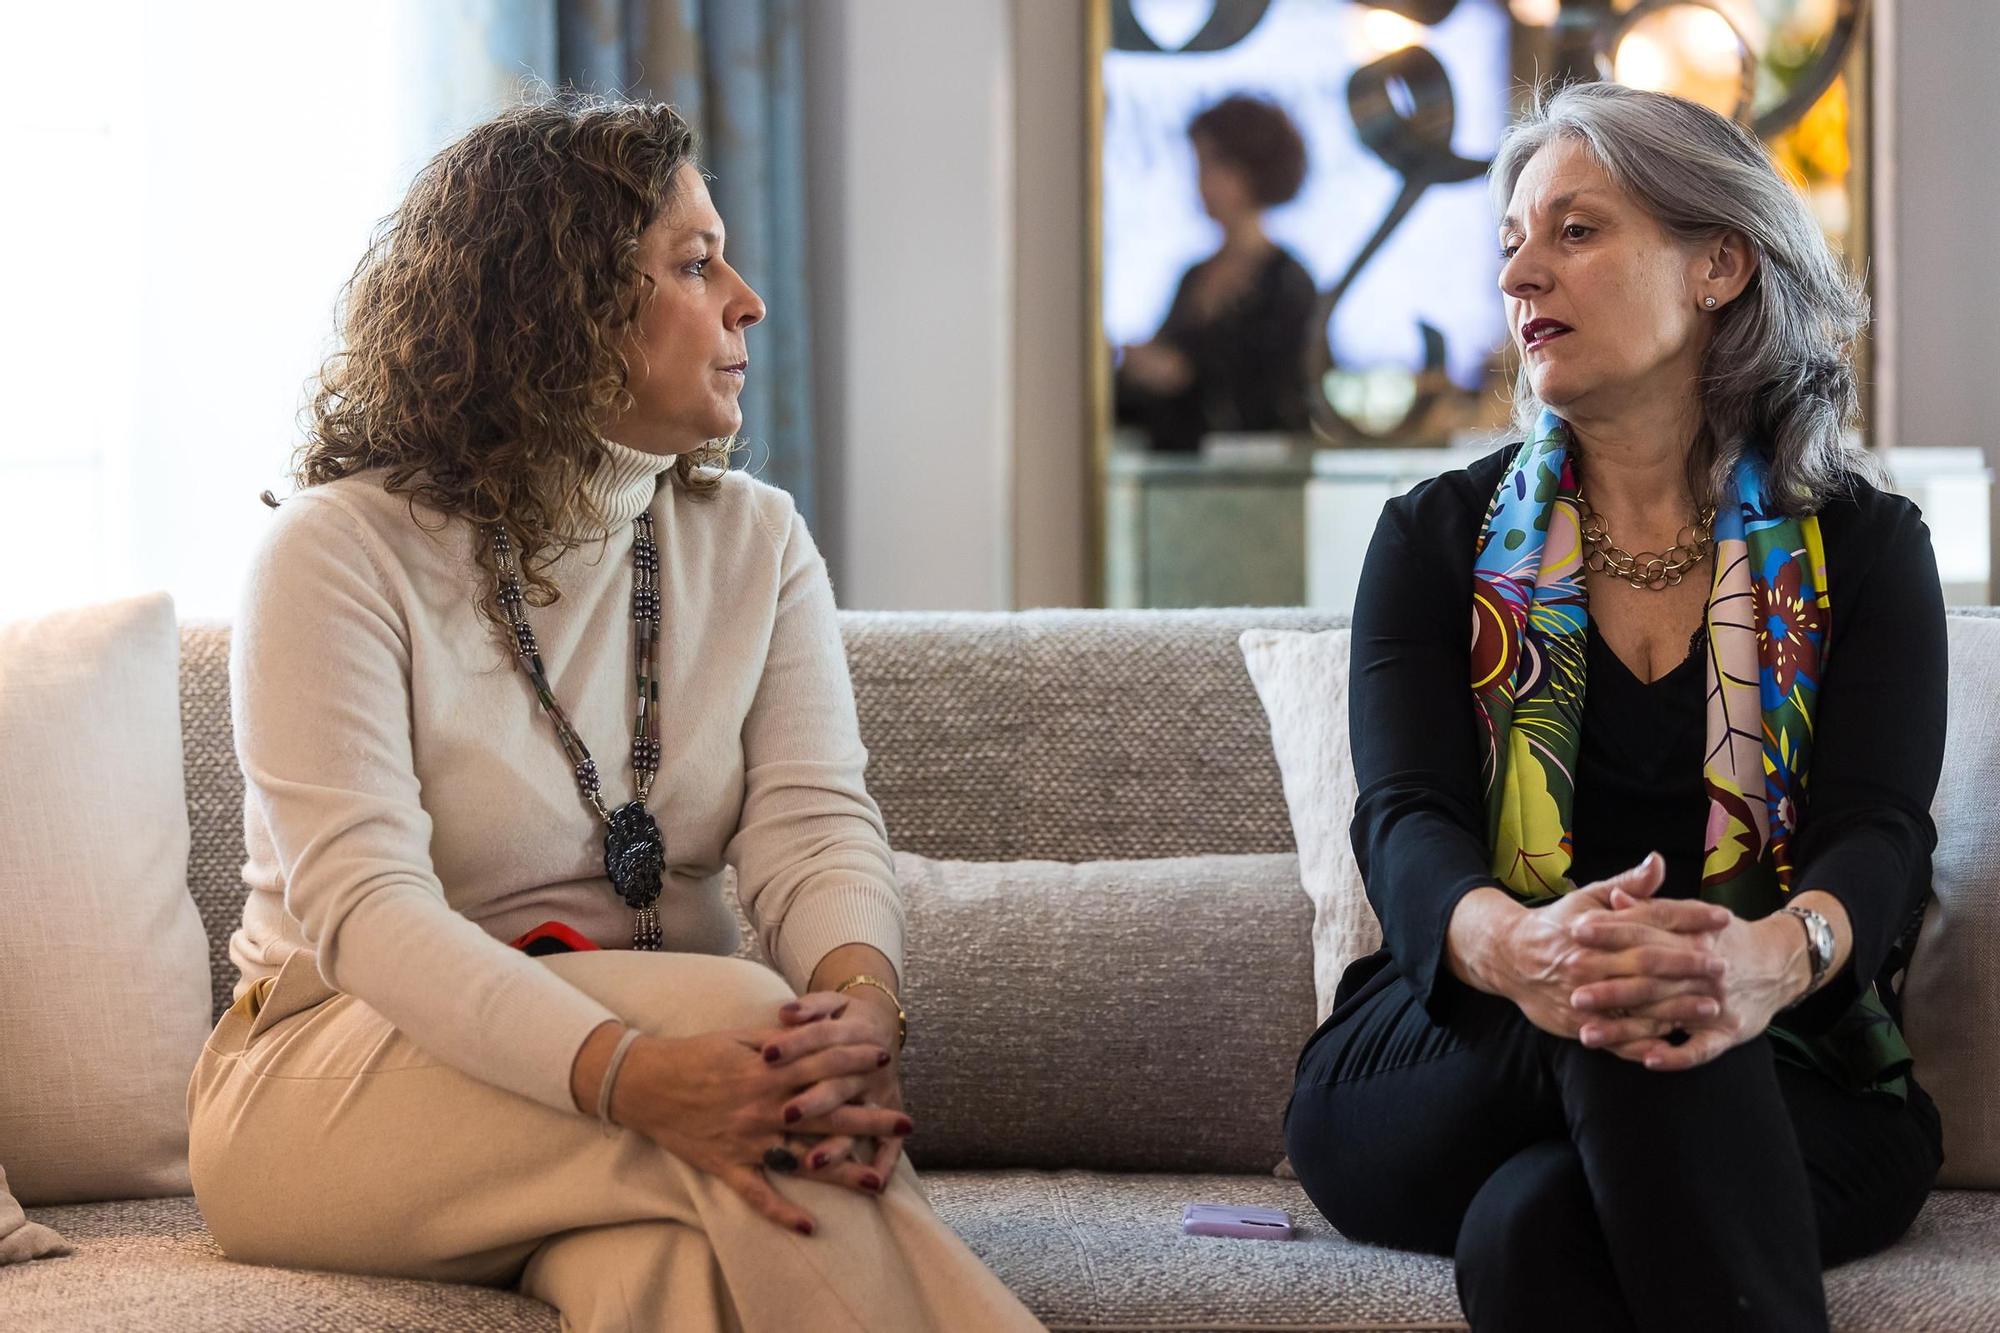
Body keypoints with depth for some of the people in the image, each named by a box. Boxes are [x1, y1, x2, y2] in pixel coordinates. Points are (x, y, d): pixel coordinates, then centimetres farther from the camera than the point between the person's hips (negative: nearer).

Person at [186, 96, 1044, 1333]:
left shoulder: (758, 543, 9)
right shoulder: (342, 552, -8)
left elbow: (816, 825, -6)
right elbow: (360, 901, -21)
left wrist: (862, 1000, -32)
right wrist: (625, 1075, -39)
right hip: (340, 1071, -3)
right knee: (725, 1007, -32)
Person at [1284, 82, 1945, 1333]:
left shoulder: (1865, 551, 8)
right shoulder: (1439, 540, 11)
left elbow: (1879, 838, -9)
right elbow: (1408, 820, -7)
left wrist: (1772, 957, -37)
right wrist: (1514, 946, -34)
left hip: (1780, 1085, -1)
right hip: (1438, 1076, 1)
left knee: (1535, 1222, -36)